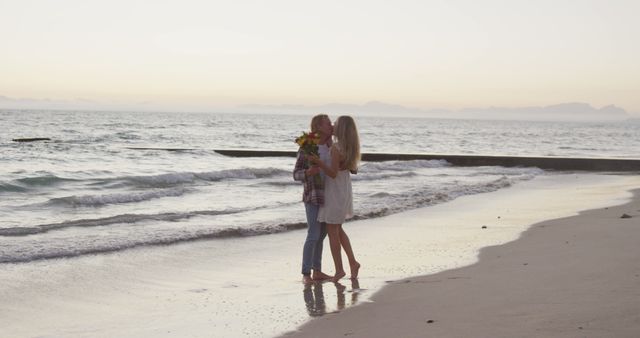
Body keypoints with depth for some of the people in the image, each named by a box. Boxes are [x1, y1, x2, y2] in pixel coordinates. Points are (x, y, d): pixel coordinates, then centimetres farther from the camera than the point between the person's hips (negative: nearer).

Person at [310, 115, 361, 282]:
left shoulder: (336, 147, -22)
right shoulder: (350, 147, 3)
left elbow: (333, 173, -22)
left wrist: (319, 162, -34)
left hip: (334, 192, -8)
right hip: (345, 191, 8)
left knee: (332, 231, 2)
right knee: (338, 229, 20)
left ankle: (339, 269, 5)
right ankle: (352, 262, 13)